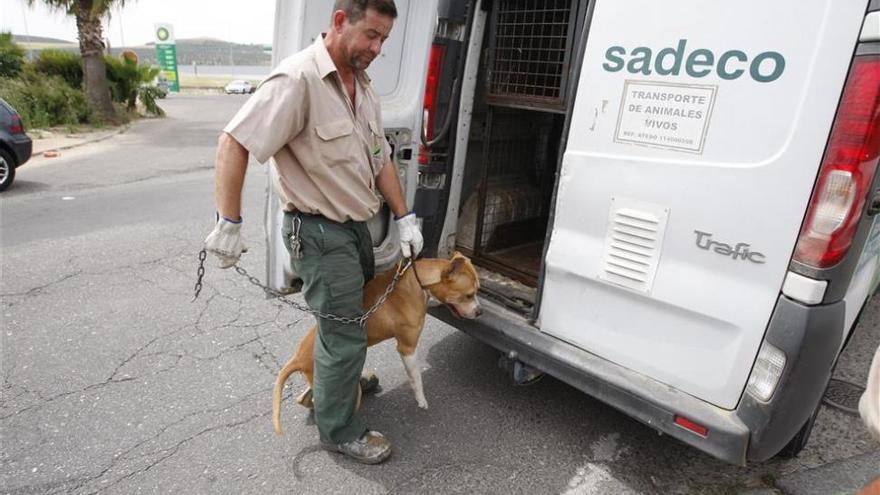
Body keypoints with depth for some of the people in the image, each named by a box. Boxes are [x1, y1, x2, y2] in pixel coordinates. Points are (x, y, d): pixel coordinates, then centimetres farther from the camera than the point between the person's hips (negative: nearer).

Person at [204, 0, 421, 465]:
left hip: (355, 225, 9)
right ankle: (340, 432, 23)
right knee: (345, 335, 1)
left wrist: (403, 217, 7)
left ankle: (347, 379, 51)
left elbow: (380, 158, 11)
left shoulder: (361, 84, 7)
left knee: (358, 311, 25)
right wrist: (229, 224, -24)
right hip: (319, 233, -9)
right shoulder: (298, 79, -20)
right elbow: (233, 143, -23)